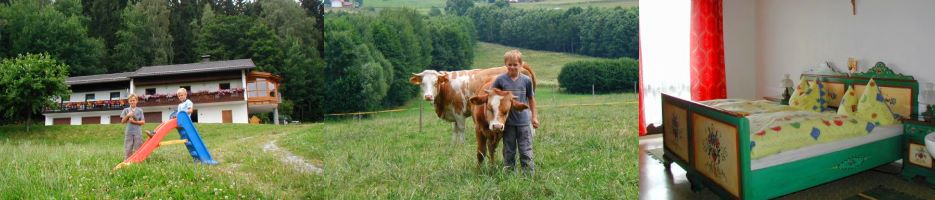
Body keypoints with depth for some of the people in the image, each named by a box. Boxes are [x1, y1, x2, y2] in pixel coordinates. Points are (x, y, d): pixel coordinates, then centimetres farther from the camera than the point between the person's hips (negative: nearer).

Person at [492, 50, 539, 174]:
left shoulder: (526, 80, -1)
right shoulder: (500, 79, -5)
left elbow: (531, 99, 10)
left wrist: (534, 117, 13)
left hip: (524, 121, 0)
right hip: (507, 121, 0)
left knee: (526, 151, 3)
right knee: (508, 151, 10)